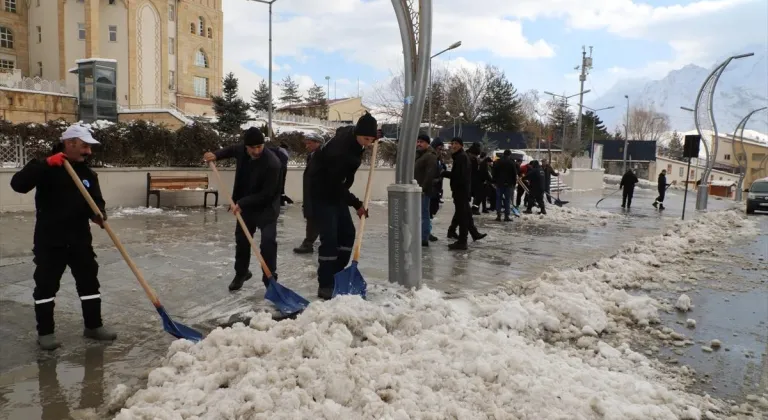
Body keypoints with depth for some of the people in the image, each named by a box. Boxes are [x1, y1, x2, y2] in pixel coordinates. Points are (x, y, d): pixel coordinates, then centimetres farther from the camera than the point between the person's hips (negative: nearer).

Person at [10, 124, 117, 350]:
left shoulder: (88, 173, 7)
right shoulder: (45, 167, -7)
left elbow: (96, 201, 4)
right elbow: (18, 184, -22)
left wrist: (98, 214, -20)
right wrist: (46, 164, -31)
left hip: (80, 239, 5)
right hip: (49, 240, -4)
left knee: (89, 282, 10)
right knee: (46, 286, 3)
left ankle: (93, 325, 23)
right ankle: (45, 332, 16)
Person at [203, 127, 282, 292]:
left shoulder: (272, 163, -31)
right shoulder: (242, 150, -11)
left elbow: (266, 194, -29)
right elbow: (231, 150, 17)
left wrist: (241, 203, -28)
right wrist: (216, 155, -1)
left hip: (267, 207, -6)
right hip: (245, 205, 6)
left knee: (268, 241, -18)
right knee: (241, 240, 16)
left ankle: (270, 278, -6)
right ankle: (241, 273, 37)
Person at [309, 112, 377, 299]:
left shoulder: (352, 134, -6)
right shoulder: (339, 149, -32)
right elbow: (335, 184, -26)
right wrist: (356, 204, -18)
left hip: (336, 191, 9)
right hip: (322, 194, -9)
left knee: (348, 233, 9)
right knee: (329, 238, -12)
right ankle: (325, 286, -4)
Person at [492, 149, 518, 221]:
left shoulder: (497, 162, 4)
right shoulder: (511, 163, -3)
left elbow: (494, 173, 6)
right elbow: (514, 174, -1)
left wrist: (494, 182, 10)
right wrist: (514, 183, 6)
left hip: (499, 183, 2)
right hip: (508, 184, -2)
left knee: (499, 199, 6)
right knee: (507, 200, 2)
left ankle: (498, 215, 1)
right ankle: (506, 216, 1)